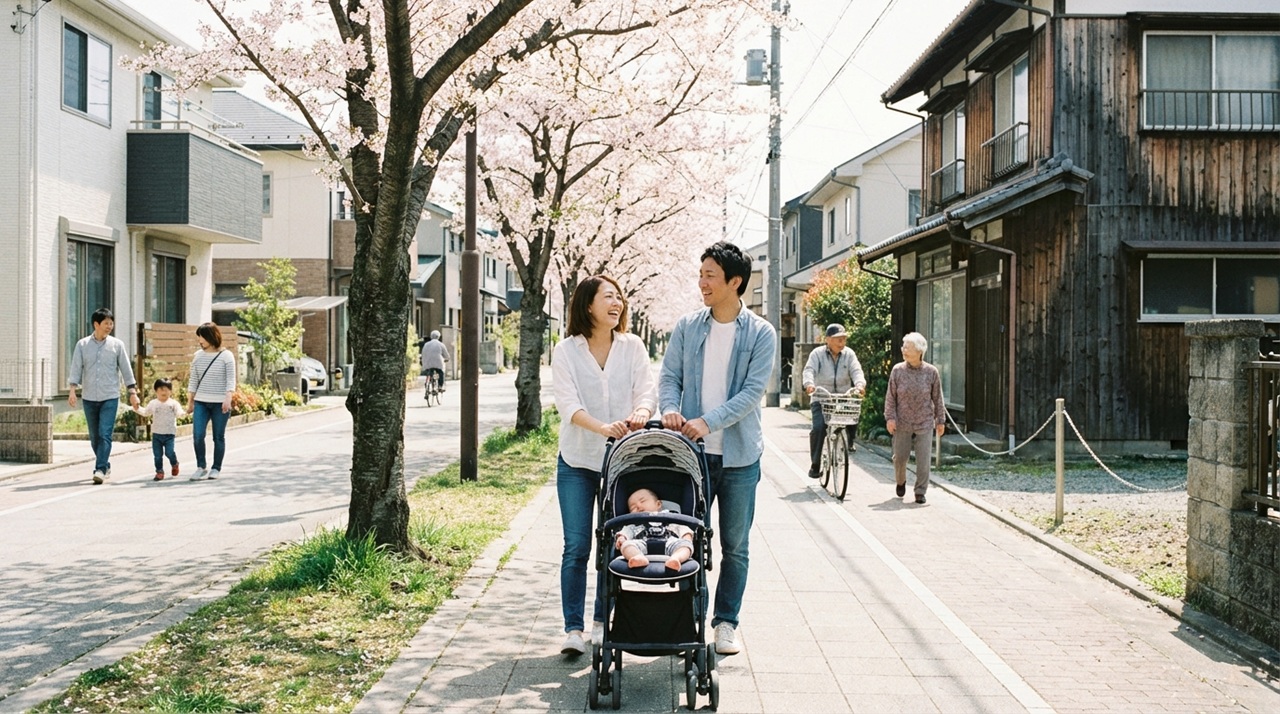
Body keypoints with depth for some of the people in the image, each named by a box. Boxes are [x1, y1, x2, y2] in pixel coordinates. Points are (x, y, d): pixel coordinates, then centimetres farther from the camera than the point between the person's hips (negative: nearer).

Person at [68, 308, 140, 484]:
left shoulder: (117, 345, 2)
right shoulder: (82, 344, 3)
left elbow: (126, 369, 4)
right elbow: (76, 368, 0)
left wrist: (132, 392, 1)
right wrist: (72, 390, -11)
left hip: (110, 397, -2)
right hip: (89, 398, 2)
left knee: (105, 435, -12)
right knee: (94, 436, 9)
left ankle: (100, 469, -13)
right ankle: (106, 466, 25)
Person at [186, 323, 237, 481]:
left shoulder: (226, 356, -3)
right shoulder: (198, 355, 9)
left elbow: (230, 380, -7)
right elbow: (193, 380, 14)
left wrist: (228, 398, -19)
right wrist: (190, 401, 12)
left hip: (219, 403, -3)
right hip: (201, 402, 3)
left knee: (219, 437, 3)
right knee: (197, 435, -7)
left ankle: (216, 468, 15)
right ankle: (201, 467, 6)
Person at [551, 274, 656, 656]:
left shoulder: (632, 346, 3)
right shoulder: (566, 351, -4)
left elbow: (646, 389, -5)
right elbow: (568, 403, -15)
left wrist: (640, 413, -29)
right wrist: (602, 427, -33)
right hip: (577, 460, -2)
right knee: (577, 546, -4)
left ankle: (603, 621, 22)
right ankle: (573, 628, 2)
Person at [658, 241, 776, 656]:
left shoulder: (761, 334, -5)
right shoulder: (687, 327, 3)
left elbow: (752, 391, -13)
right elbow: (669, 376, 3)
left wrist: (708, 422, -23)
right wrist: (670, 410, -18)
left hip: (739, 455, -2)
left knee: (735, 547, 8)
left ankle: (726, 622, 22)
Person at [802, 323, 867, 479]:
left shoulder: (849, 354, 5)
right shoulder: (817, 354, 0)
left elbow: (856, 371, -8)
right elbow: (810, 370, -14)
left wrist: (860, 384, -30)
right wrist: (809, 384, -36)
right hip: (821, 400, -3)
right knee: (818, 428, -20)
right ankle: (815, 464, -9)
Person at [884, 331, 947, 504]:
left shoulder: (931, 372, -2)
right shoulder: (897, 370, -2)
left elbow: (937, 398, 5)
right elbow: (890, 396, 0)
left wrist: (941, 420, 7)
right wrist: (890, 417, -8)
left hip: (925, 424, -1)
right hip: (902, 424, 1)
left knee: (923, 460, -3)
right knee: (900, 457, 9)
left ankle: (920, 492, 8)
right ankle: (900, 481, 37)